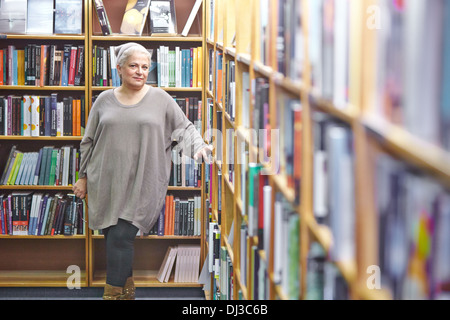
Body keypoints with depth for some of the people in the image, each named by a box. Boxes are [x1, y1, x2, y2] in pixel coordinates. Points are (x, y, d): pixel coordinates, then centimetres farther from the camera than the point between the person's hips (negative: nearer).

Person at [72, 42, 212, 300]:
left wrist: (198, 146, -11)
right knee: (112, 238, 7)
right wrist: (83, 177, 14)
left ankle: (114, 292, -4)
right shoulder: (105, 100, 9)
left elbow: (185, 127, 8)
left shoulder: (160, 99, 3)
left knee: (121, 238, -12)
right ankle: (127, 290, 23)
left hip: (141, 186, -3)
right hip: (106, 183, 3)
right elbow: (89, 141, 15)